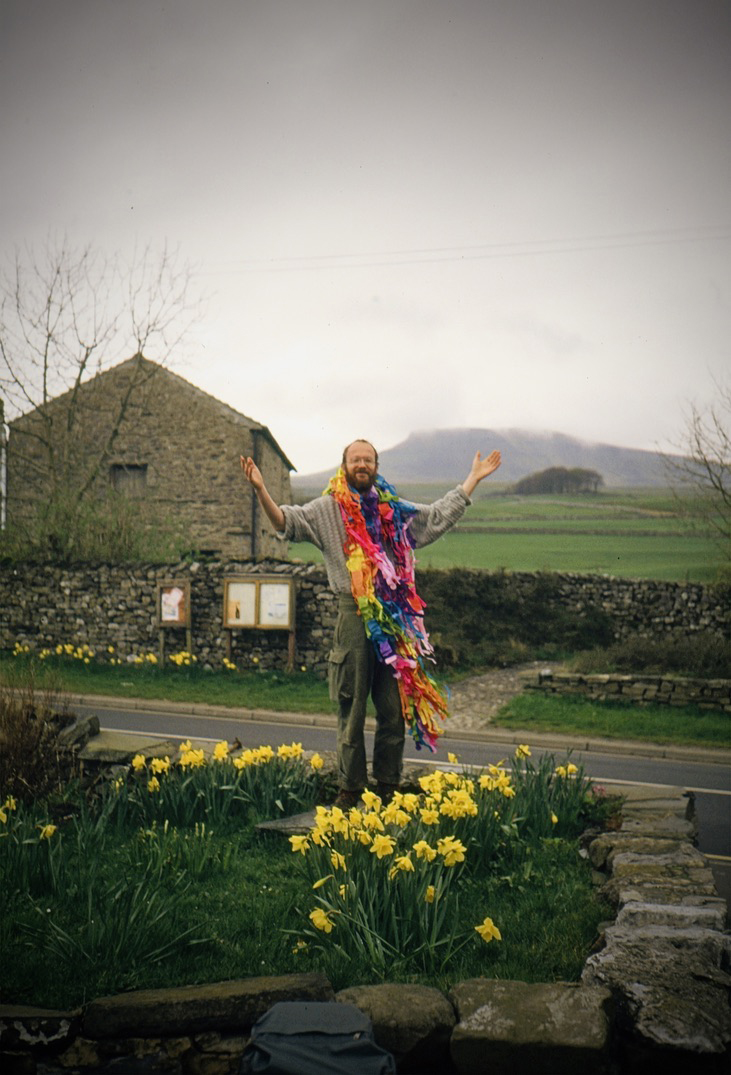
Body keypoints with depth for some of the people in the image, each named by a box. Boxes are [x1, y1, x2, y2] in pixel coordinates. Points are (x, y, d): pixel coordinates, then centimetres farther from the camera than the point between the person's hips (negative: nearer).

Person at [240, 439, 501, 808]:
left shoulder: (395, 509, 17)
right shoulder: (328, 508, 5)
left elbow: (440, 516, 26)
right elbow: (286, 522, -8)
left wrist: (474, 478, 26)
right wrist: (261, 490, -24)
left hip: (396, 616, 4)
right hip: (354, 615, -4)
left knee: (394, 708, 8)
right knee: (351, 709, 2)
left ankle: (388, 788, 19)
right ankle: (350, 789, 11)